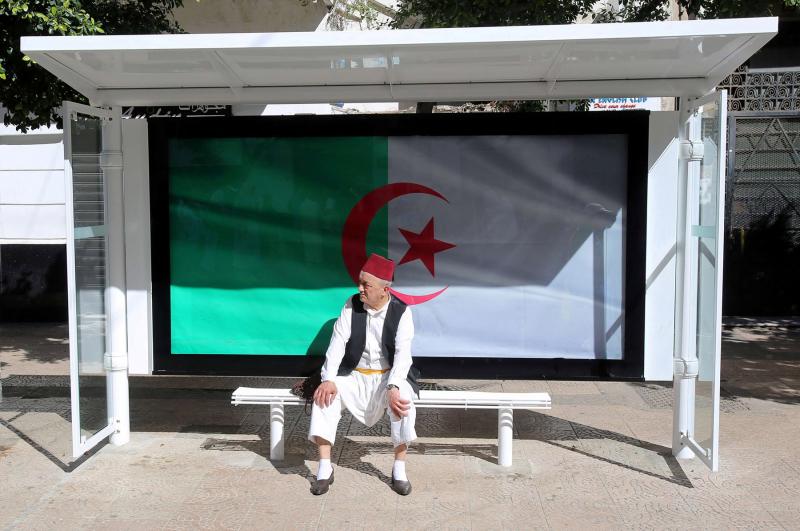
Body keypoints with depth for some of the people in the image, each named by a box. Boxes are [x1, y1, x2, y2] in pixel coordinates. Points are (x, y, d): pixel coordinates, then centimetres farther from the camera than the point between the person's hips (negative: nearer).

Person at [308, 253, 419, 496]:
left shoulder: (401, 312, -11)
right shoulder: (352, 305, -5)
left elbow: (403, 354, -19)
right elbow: (337, 343, -10)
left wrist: (393, 388, -35)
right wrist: (329, 380, -25)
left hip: (389, 376, -2)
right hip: (354, 375, 2)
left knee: (402, 401, -33)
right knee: (324, 396, -25)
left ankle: (399, 470, -15)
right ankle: (324, 469, -15)